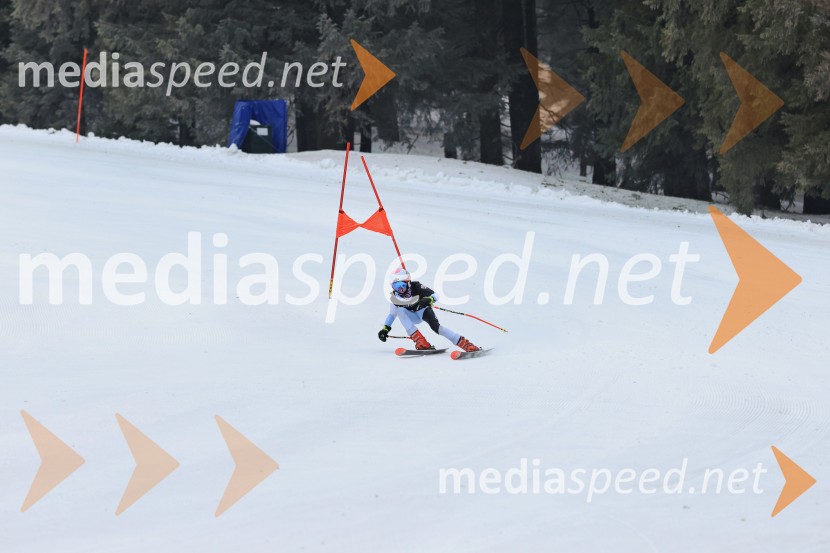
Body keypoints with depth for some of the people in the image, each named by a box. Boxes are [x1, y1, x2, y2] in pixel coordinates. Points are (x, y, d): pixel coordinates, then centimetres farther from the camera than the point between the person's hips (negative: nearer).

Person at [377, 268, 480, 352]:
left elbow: (434, 295, -23)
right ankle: (421, 342, -37)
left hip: (423, 310, -3)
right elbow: (392, 314, 2)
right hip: (412, 317, 3)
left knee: (435, 326, -32)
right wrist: (385, 328, -5)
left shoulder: (416, 286, -23)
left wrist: (428, 299, -45)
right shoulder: (395, 297, -14)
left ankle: (465, 344, -36)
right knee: (400, 310, -29)